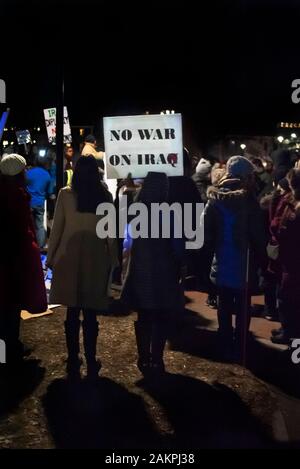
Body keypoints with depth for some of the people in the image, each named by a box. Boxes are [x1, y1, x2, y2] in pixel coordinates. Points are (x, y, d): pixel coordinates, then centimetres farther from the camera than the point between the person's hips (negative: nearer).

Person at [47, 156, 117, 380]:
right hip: (96, 258, 1)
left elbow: (57, 228, -2)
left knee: (73, 314, 7)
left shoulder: (66, 194, -3)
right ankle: (91, 362, 10)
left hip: (70, 258, -1)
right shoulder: (105, 196, 0)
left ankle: (74, 362, 12)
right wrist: (112, 259, 9)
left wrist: (51, 257, 6)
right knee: (90, 315, 6)